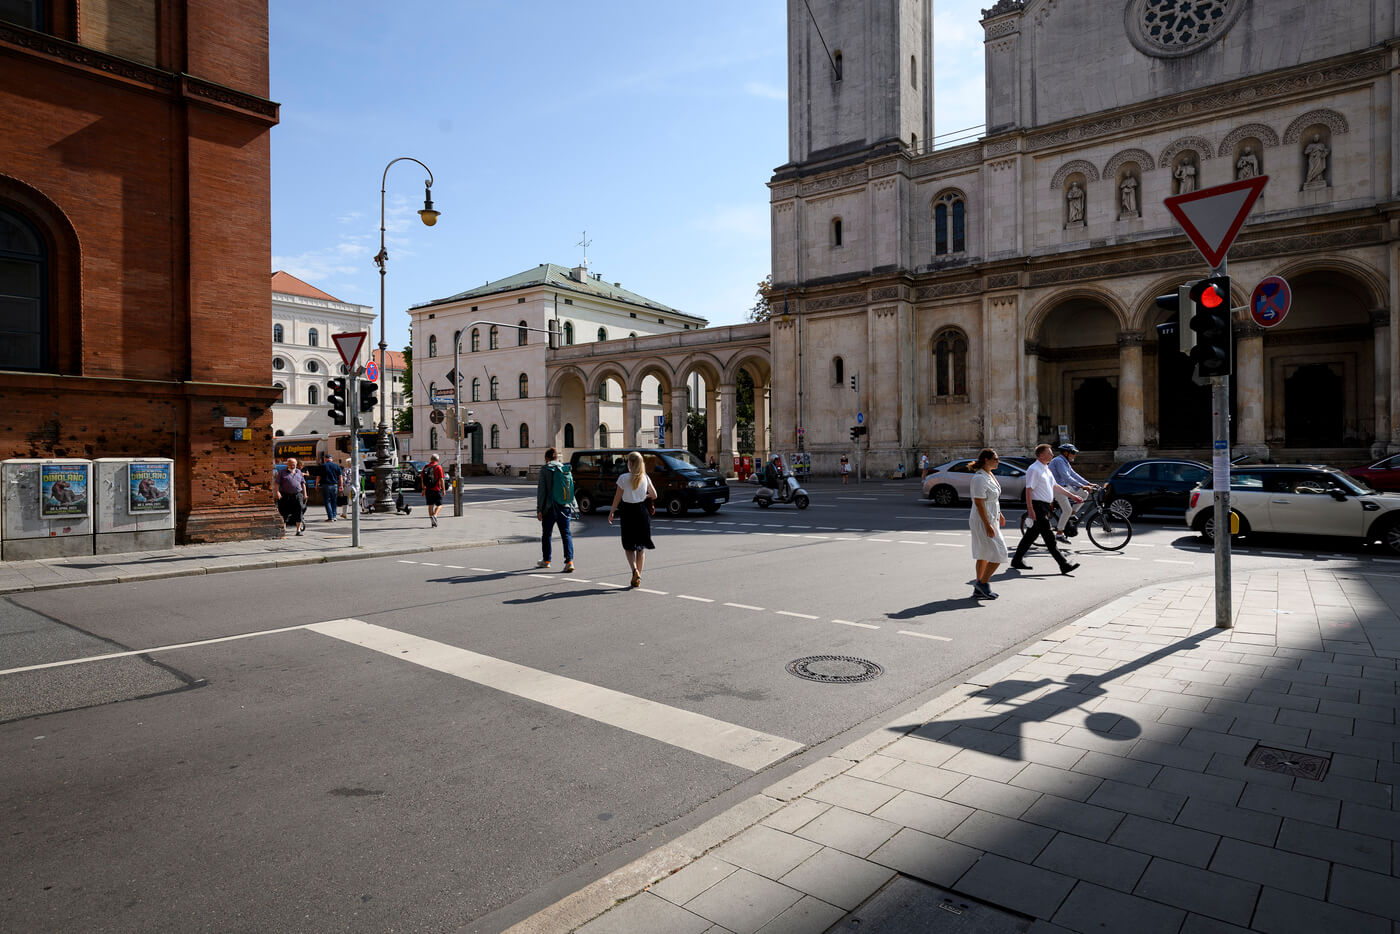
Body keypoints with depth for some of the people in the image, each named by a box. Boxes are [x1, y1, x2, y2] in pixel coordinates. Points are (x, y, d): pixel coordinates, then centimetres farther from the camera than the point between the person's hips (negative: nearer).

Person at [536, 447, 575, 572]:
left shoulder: (545, 470, -5)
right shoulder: (565, 469, 8)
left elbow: (541, 491, -8)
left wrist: (539, 510, -5)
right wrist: (572, 506, 16)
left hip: (550, 508, -3)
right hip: (565, 507, 3)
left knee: (547, 534, 13)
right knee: (566, 533, 2)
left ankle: (546, 560, 27)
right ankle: (569, 561, -13)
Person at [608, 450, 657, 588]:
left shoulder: (623, 479, -10)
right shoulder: (645, 478, -2)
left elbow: (618, 498, -5)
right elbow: (654, 495, 5)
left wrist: (611, 512, 7)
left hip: (628, 512, -2)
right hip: (643, 512, 2)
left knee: (628, 545, 9)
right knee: (641, 546, 11)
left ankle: (634, 570, -15)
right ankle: (638, 577, 12)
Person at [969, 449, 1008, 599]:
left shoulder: (990, 475, 10)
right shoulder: (979, 478, -21)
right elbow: (979, 503, -24)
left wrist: (999, 515, 27)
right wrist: (988, 526, -25)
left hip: (991, 518, 10)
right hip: (983, 521, -10)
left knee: (984, 555, 12)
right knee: (998, 553, -7)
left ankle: (979, 591, 18)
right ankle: (983, 583, 3)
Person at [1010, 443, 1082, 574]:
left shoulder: (1046, 469, 16)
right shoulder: (1034, 469, -13)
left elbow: (1055, 486, 26)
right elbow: (1028, 490, -18)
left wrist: (1072, 496, 27)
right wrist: (1030, 510, -24)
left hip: (1045, 506, 10)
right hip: (1037, 506, -10)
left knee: (1032, 534, 14)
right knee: (1049, 537, -8)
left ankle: (1017, 560, 22)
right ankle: (1064, 564, -9)